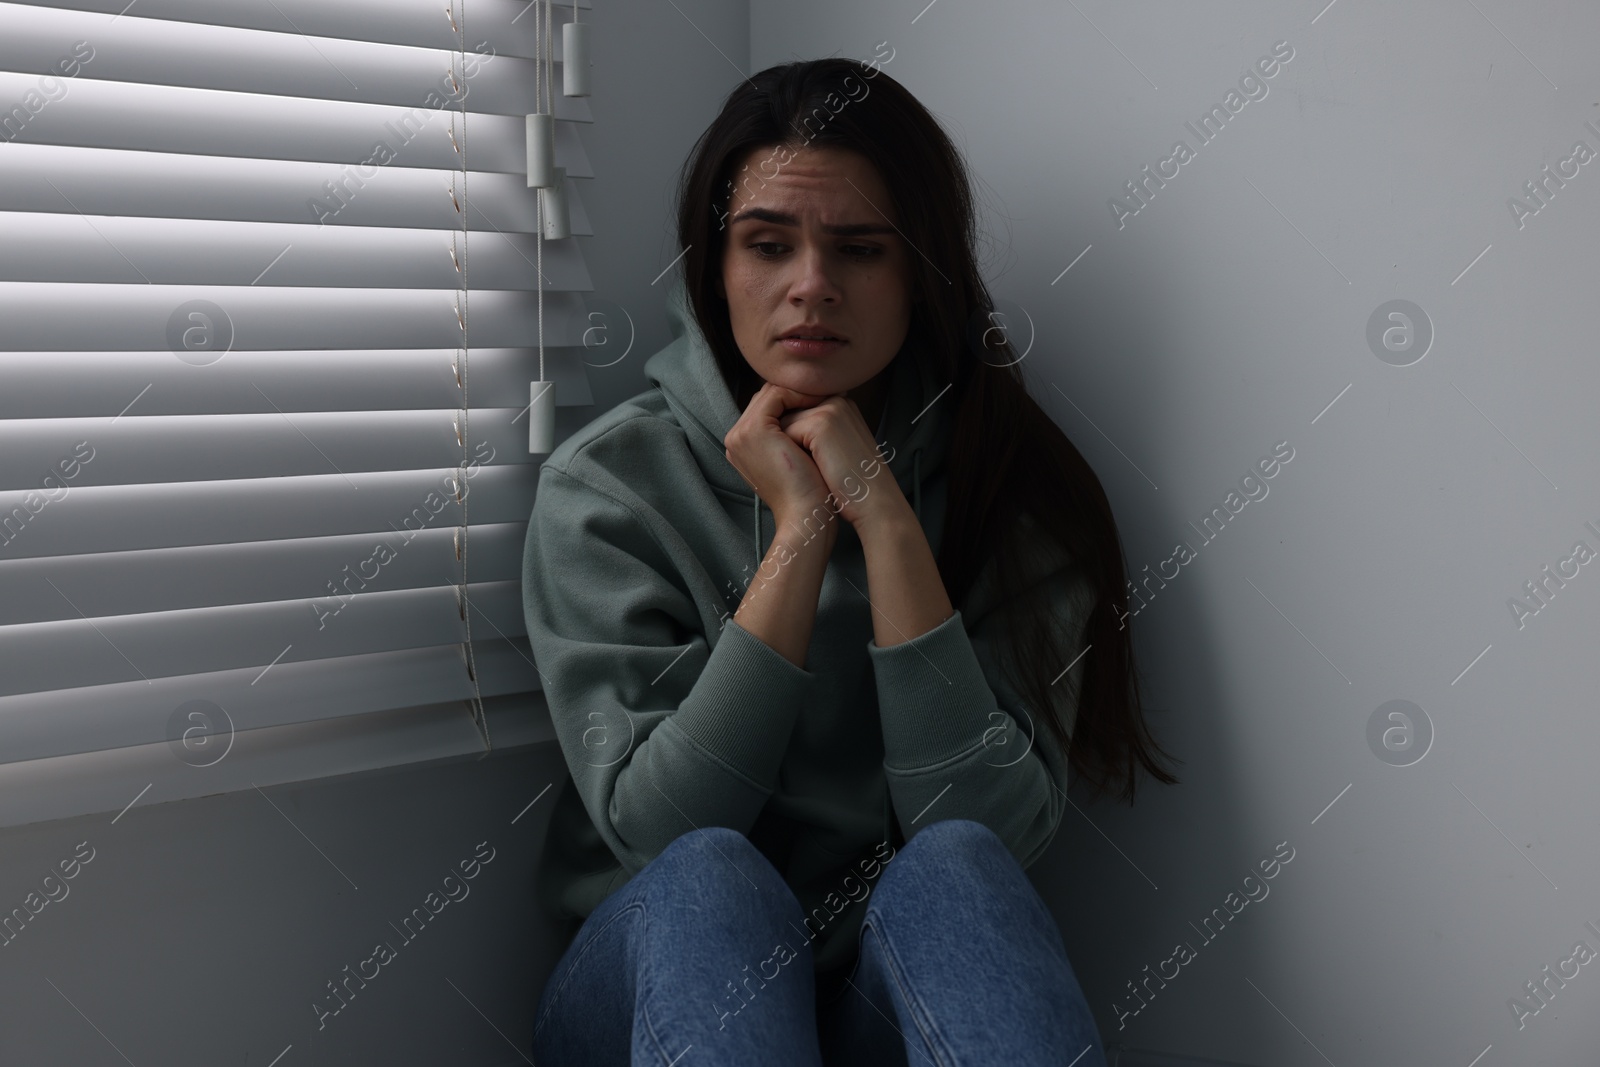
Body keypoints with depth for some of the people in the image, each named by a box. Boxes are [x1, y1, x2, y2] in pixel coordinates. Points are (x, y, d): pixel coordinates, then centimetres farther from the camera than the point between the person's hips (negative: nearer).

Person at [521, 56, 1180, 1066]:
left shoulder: (1005, 483, -4)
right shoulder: (609, 483, -6)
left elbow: (1004, 828, -16)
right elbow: (653, 826, -16)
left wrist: (885, 522, -20)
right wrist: (799, 533, -20)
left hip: (904, 985, 1)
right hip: (662, 982, 0)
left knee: (955, 863, -31)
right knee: (708, 877, -32)